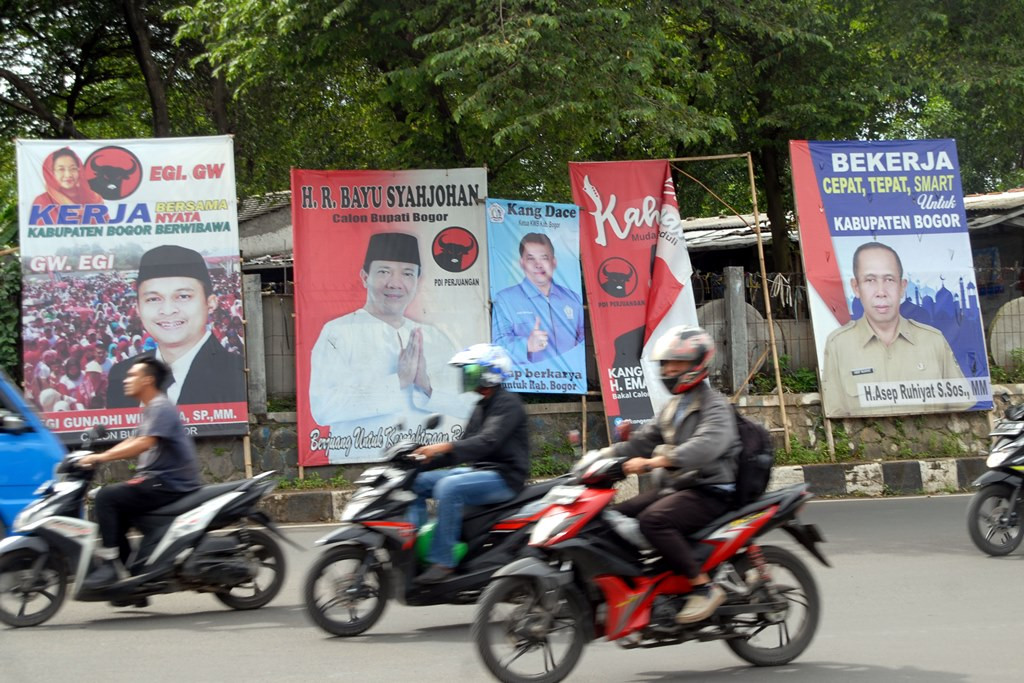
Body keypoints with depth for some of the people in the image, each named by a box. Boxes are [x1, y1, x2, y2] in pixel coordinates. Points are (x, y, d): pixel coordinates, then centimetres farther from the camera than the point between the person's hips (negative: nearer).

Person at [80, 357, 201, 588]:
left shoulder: (161, 408, -12)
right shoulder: (150, 409, 20)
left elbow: (143, 444, -25)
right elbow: (133, 442, 23)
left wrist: (100, 457, -25)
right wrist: (96, 457, 11)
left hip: (169, 484, -10)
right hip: (157, 480, 10)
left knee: (106, 497, -18)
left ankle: (110, 564, -18)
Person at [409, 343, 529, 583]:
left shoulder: (508, 403, -11)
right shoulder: (481, 408, 19)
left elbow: (488, 441, -26)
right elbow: (465, 448, 19)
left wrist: (444, 447, -36)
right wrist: (427, 460, 5)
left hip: (504, 476, -10)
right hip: (479, 471, 10)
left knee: (448, 488, -33)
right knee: (417, 482, 2)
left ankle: (442, 561, -30)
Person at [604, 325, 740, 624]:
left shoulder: (715, 406, -9)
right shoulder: (673, 407, 20)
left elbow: (705, 445, -28)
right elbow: (644, 440, 17)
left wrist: (654, 462, -40)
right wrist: (606, 455, -1)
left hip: (708, 491, -9)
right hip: (675, 487, 9)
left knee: (652, 520, -32)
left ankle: (704, 586, -25)